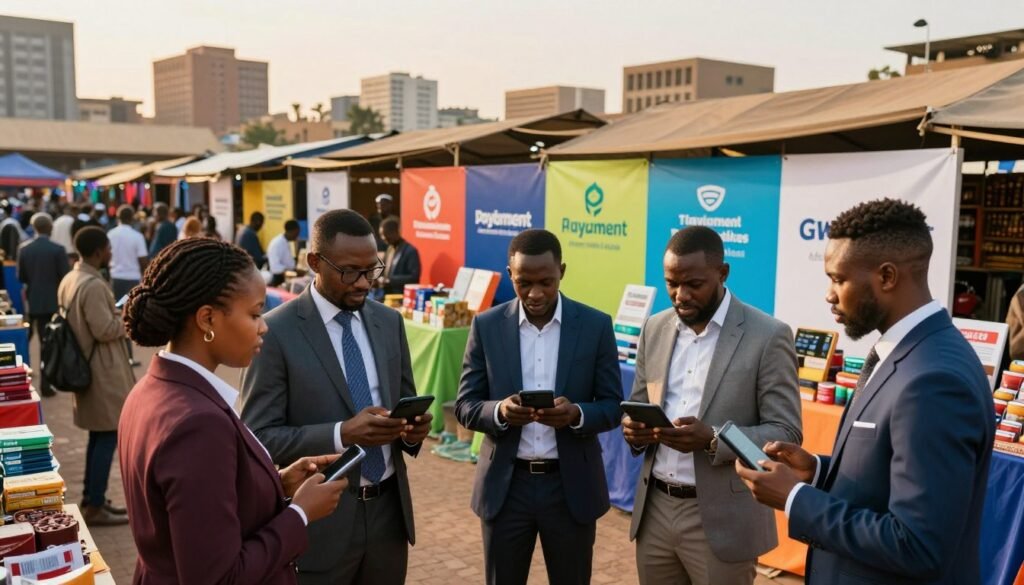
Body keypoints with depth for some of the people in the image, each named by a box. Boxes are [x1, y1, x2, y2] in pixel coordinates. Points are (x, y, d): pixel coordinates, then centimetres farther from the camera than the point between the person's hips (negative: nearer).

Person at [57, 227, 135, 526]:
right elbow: (105, 330, -23)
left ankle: (91, 498, 26)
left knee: (98, 435, 18)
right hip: (103, 371, -10)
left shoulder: (69, 280, 9)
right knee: (108, 436, -2)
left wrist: (117, 314, 14)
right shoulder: (93, 285, -22)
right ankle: (94, 508, 3)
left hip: (85, 367, 10)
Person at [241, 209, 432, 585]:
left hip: (389, 511, 5)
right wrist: (341, 434, -26)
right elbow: (259, 436, -13)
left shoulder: (389, 322, 5)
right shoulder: (276, 331, -11)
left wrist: (413, 427, -9)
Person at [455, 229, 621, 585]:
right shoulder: (486, 326, -2)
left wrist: (576, 414, -23)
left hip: (571, 485, 0)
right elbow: (465, 405, -1)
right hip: (505, 484, 1)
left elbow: (613, 407, -2)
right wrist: (499, 411, -23)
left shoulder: (596, 326, -4)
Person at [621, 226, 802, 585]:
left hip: (721, 518, -4)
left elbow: (786, 433, -10)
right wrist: (634, 427, -9)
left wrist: (712, 440, -25)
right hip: (655, 508, 5)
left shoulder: (768, 336, -9)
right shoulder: (655, 329, 6)